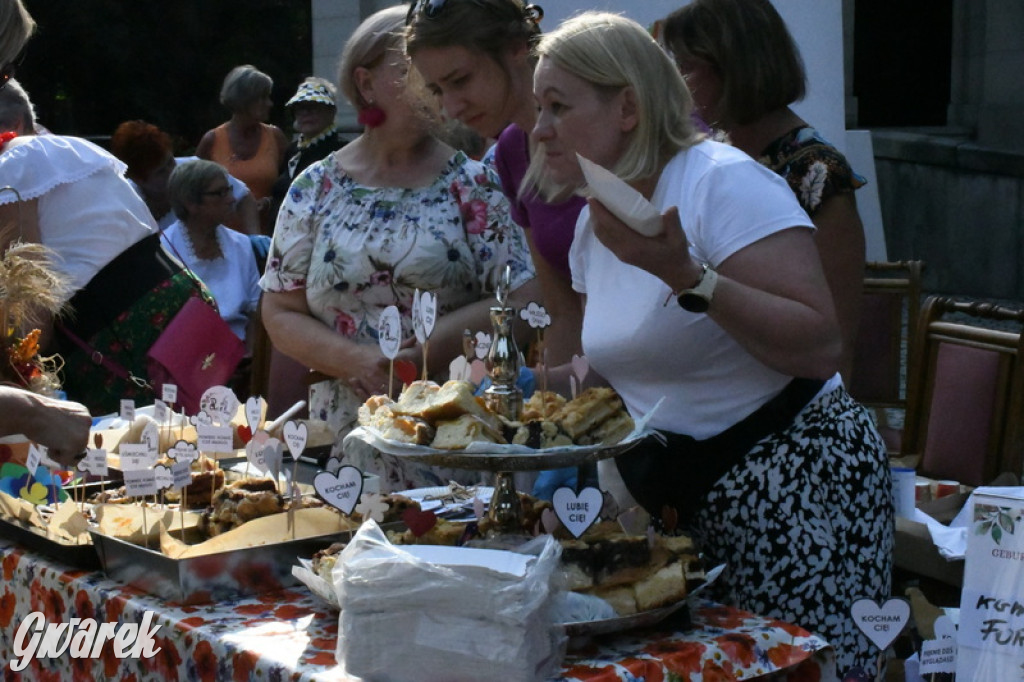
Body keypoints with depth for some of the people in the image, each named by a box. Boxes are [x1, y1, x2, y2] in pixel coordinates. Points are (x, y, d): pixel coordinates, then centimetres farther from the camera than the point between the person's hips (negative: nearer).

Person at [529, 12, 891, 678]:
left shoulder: (725, 181, -16)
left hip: (794, 482, -8)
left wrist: (685, 275, -30)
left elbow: (820, 348, -24)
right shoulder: (593, 222, 9)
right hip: (675, 497, 8)